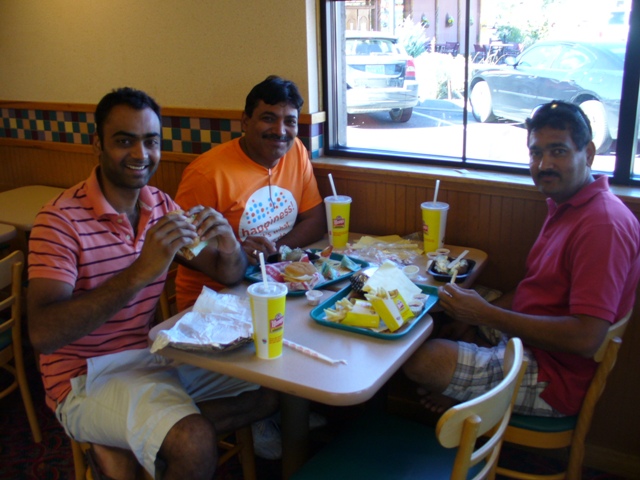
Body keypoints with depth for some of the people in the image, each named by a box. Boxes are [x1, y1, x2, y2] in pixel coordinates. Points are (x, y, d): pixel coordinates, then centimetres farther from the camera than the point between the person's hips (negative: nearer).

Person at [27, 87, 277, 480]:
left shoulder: (162, 207, 3)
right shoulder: (61, 220, -17)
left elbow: (228, 275, 7)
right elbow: (43, 334, -28)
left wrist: (230, 247, -18)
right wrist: (139, 274, -37)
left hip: (151, 355, 8)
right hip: (86, 377, -8)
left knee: (273, 388, -1)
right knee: (196, 443, -30)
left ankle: (124, 446, 1)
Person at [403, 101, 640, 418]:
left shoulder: (604, 222, -24)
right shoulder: (566, 207, 8)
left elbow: (586, 338, -30)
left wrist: (486, 315, -25)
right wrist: (477, 312, 2)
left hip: (555, 377, -10)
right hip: (524, 338, 10)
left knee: (421, 359, -21)